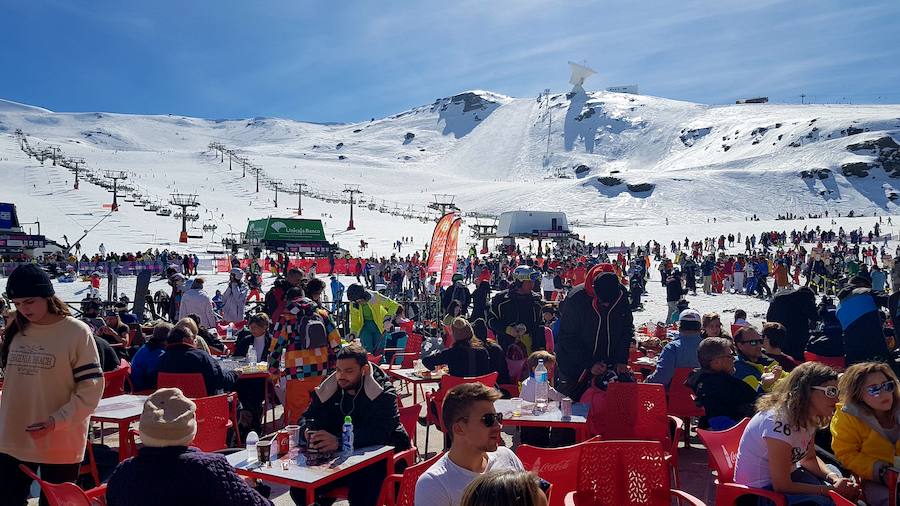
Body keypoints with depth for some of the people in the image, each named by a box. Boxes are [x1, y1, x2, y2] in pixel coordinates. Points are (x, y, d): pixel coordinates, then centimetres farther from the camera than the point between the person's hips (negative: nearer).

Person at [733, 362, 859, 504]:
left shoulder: (808, 417, -3)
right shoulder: (780, 421, -30)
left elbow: (809, 458, 13)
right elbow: (782, 486, -25)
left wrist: (834, 478, -6)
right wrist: (832, 490, -18)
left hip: (788, 475, 9)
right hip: (760, 491, -9)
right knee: (824, 501, -23)